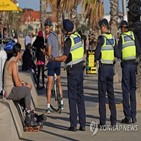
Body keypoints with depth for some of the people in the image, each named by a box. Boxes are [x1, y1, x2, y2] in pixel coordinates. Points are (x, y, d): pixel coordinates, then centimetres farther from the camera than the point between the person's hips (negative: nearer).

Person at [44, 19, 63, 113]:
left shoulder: (49, 37, -13)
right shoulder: (55, 35, 11)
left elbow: (49, 53, -18)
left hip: (52, 61, -8)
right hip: (58, 60, 8)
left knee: (50, 85, -6)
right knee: (59, 82, 22)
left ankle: (48, 107, -8)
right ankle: (61, 103, 27)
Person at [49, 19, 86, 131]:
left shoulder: (69, 40, -14)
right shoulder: (78, 36, 7)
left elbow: (64, 58, -20)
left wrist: (53, 58, -7)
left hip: (72, 71, -6)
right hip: (80, 69, 6)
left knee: (72, 98, -3)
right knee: (80, 97, 9)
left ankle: (73, 125, -4)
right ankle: (83, 124, 9)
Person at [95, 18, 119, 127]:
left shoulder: (102, 38, -12)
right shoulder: (112, 38, 6)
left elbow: (97, 53, -16)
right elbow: (117, 54, 7)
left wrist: (96, 59, 4)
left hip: (103, 67, -6)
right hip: (111, 67, 6)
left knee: (102, 94, -3)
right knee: (111, 93, 11)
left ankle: (103, 122, -4)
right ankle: (113, 120, 12)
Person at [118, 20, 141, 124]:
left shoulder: (121, 38, -4)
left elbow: (119, 53, -8)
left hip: (125, 65, -3)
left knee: (126, 90, -1)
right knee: (132, 90, 10)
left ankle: (128, 117, -4)